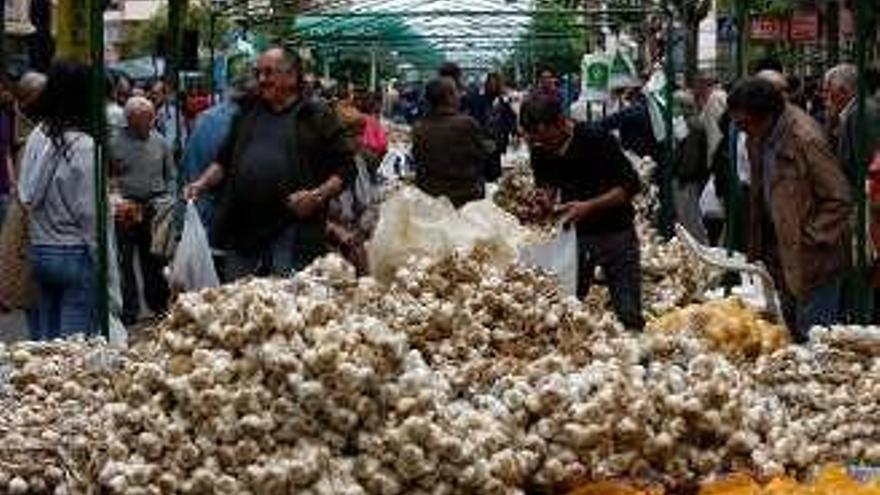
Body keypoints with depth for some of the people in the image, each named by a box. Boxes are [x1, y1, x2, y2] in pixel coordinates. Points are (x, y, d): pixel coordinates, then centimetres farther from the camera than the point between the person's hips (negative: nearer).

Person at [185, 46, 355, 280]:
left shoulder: (317, 117, 3)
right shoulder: (248, 115, 18)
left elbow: (345, 168, 0)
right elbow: (225, 161, 25)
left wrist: (318, 195, -15)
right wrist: (202, 184, 8)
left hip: (292, 231, -5)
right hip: (242, 230, 5)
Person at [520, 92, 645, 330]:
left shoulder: (597, 139, -19)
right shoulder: (540, 150, -5)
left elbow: (630, 185, -16)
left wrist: (589, 206, -26)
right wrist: (545, 199, -10)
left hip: (615, 233, -4)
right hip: (574, 233, 4)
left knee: (628, 315, -3)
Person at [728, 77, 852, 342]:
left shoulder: (805, 140, -24)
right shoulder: (759, 139, 3)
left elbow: (840, 199, -20)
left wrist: (811, 237, -19)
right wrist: (757, 248, 12)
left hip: (814, 259, -9)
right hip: (785, 255, 9)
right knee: (791, 331, 18)